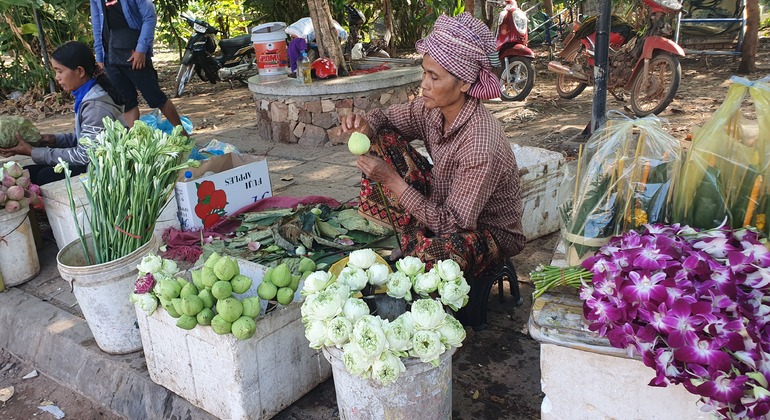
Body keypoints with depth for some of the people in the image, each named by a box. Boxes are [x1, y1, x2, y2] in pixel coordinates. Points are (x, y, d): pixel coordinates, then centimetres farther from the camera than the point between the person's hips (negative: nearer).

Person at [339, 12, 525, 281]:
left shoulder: (481, 146, -34)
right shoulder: (433, 108, -13)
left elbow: (451, 224, -30)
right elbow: (386, 118, 5)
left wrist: (391, 180, -31)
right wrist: (366, 126, -20)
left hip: (490, 232, -7)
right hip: (444, 204, 7)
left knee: (425, 258, -40)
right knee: (383, 139, -5)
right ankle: (416, 239, -1)